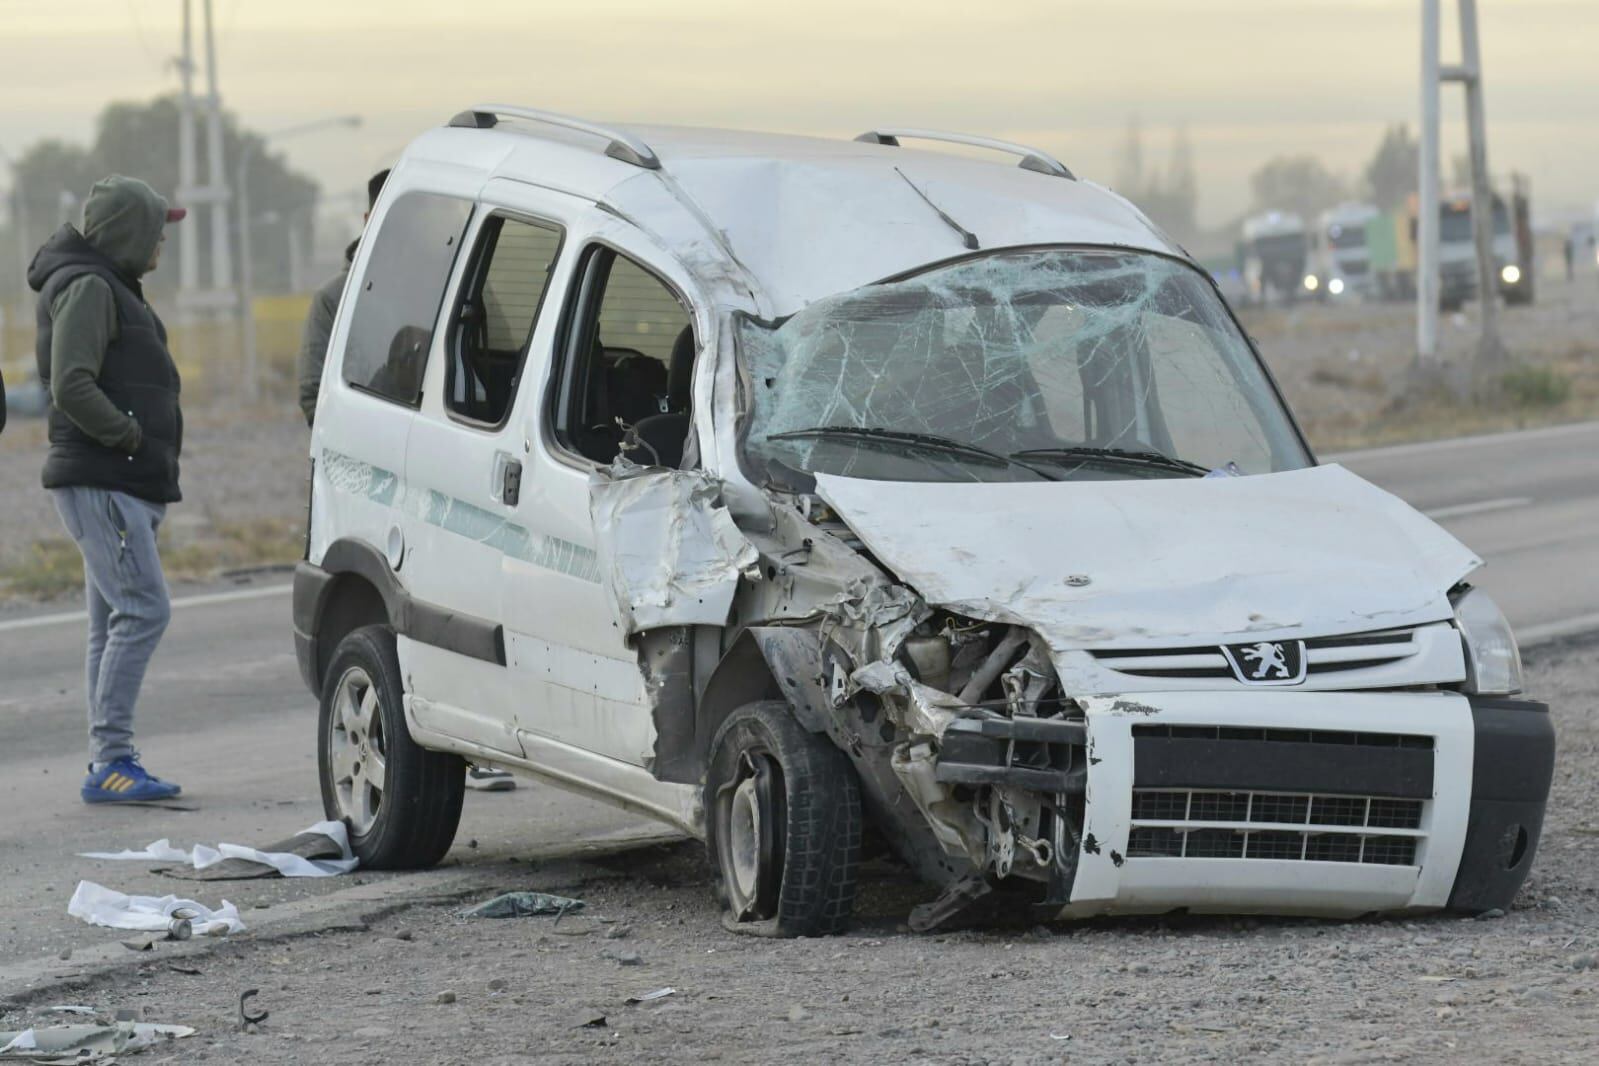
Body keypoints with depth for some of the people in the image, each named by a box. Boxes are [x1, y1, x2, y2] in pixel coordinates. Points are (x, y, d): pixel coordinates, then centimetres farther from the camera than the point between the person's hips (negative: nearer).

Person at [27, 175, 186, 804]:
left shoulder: (111, 287, 20)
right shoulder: (87, 287, -12)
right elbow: (72, 386, -23)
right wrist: (133, 437, -15)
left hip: (124, 486, 11)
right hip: (100, 484, -11)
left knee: (115, 623, 9)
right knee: (143, 610, -16)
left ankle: (109, 762, 11)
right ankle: (110, 762, -18)